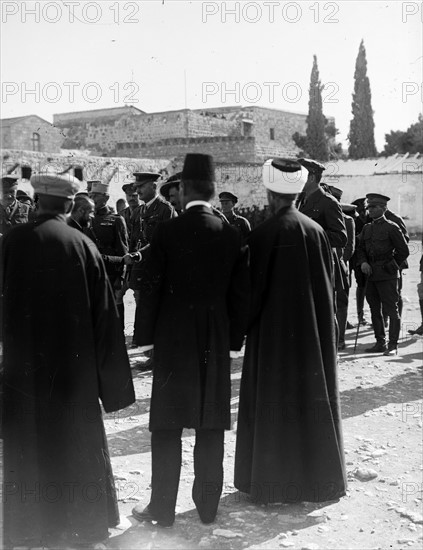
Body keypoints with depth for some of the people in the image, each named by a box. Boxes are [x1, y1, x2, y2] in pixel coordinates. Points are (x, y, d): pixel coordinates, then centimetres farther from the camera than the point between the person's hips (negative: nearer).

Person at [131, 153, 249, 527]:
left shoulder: (167, 232, -9)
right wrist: (234, 338, 11)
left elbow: (151, 287, -8)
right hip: (216, 341, 3)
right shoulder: (232, 235, -1)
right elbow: (240, 295, 2)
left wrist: (146, 335, 1)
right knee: (211, 426, 10)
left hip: (172, 338, -2)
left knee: (168, 426, 6)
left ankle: (163, 508, 13)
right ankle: (208, 506, 20)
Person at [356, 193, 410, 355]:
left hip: (387, 275, -7)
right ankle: (380, 343, 20)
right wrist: (363, 262, -2)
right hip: (372, 275, 7)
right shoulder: (367, 228, 12)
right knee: (375, 310, 11)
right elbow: (360, 249, 16)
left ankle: (393, 345, 1)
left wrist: (390, 266, 1)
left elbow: (404, 251, -2)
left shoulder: (392, 228, -6)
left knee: (391, 310, -3)